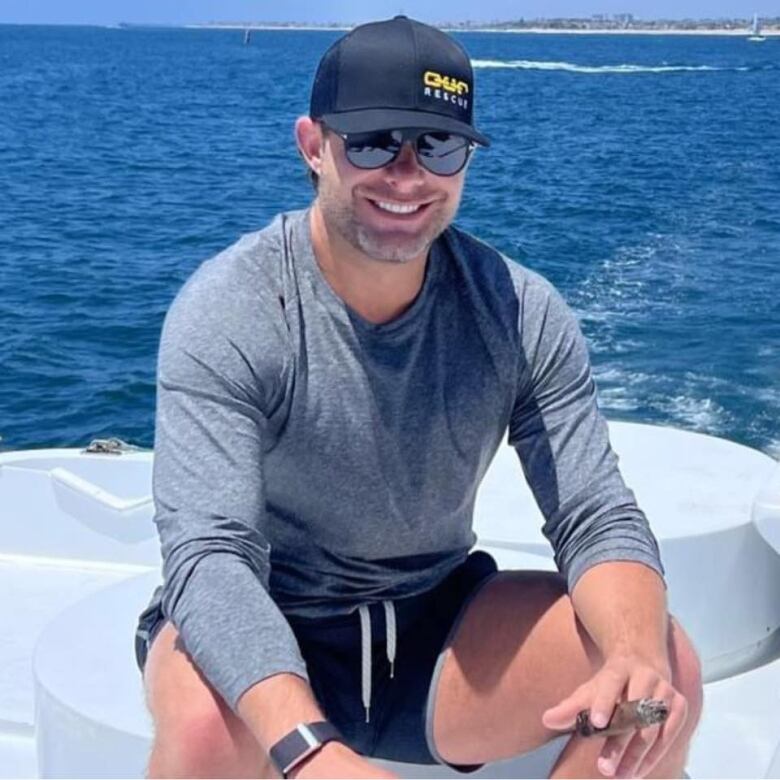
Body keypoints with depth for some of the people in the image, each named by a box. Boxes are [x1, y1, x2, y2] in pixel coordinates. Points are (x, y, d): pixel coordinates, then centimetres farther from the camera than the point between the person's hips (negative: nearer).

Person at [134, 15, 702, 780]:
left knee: (664, 666, -19)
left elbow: (597, 518, -11)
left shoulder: (521, 312, -10)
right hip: (260, 636, -3)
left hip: (437, 625, 3)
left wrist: (637, 656, -34)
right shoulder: (227, 313, -21)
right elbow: (208, 554, -30)